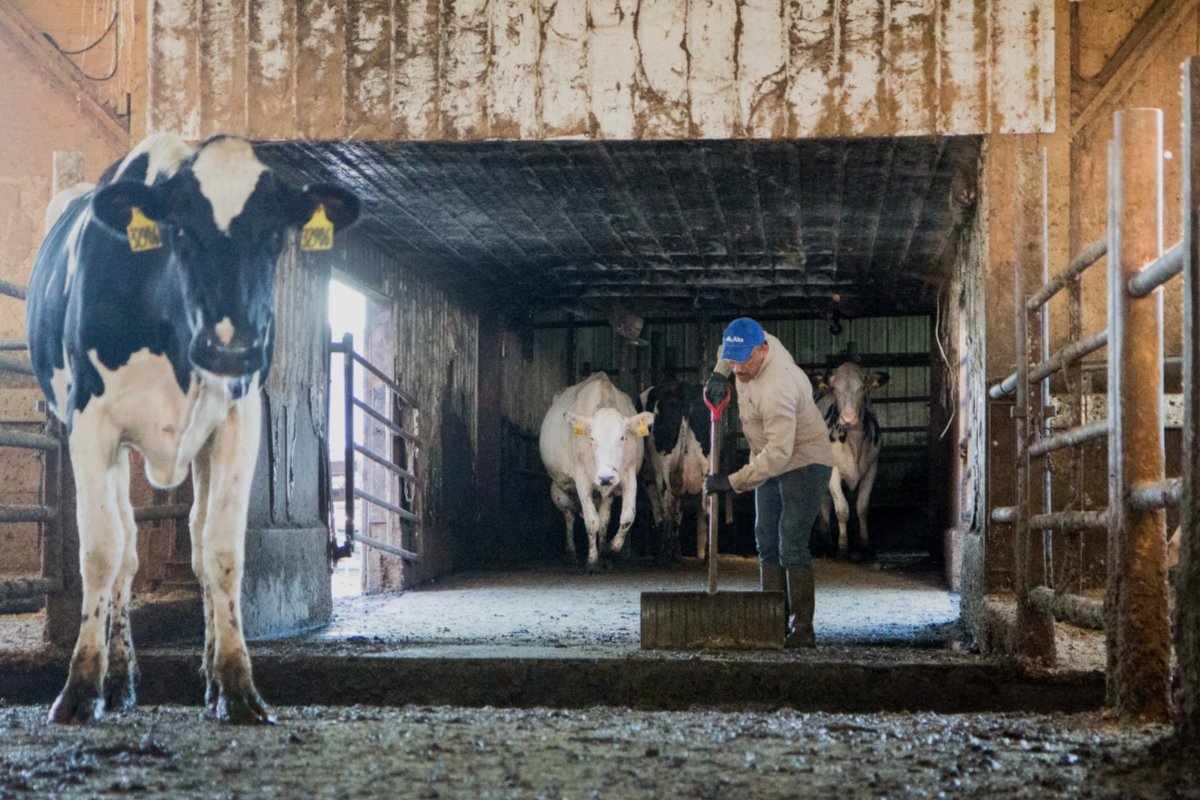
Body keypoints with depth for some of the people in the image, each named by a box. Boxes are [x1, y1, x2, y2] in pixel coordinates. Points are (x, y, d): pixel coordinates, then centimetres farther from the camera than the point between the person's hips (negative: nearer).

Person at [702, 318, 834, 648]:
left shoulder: (776, 390, -35)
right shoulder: (755, 343, -8)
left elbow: (778, 453, -38)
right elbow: (731, 351, 20)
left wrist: (733, 482, -39)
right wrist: (719, 373, 3)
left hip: (804, 462, -10)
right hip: (770, 461, 10)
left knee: (792, 546, -17)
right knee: (767, 542, 9)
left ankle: (803, 629, -14)